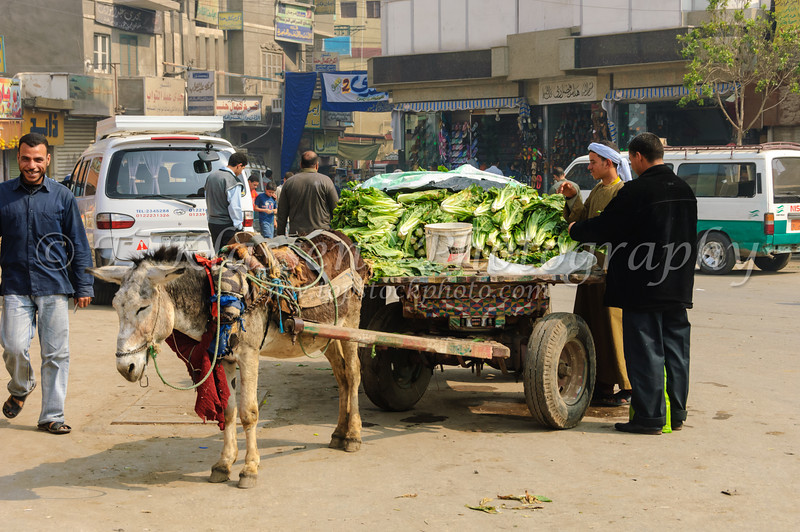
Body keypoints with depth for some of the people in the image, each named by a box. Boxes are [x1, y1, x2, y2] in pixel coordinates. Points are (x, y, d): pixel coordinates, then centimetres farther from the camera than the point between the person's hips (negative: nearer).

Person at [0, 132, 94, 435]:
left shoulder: (62, 196, 6)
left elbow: (78, 245, 9)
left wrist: (83, 286, 6)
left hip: (54, 287, 0)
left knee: (56, 353, 0)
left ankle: (52, 416, 10)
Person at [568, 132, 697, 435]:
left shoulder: (637, 191, -15)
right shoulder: (684, 190, 9)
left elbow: (603, 228, -10)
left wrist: (575, 230, 8)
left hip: (643, 288, -7)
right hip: (677, 289, 7)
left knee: (645, 351, -2)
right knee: (675, 351, 11)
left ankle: (650, 416, 0)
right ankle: (676, 413, 18)